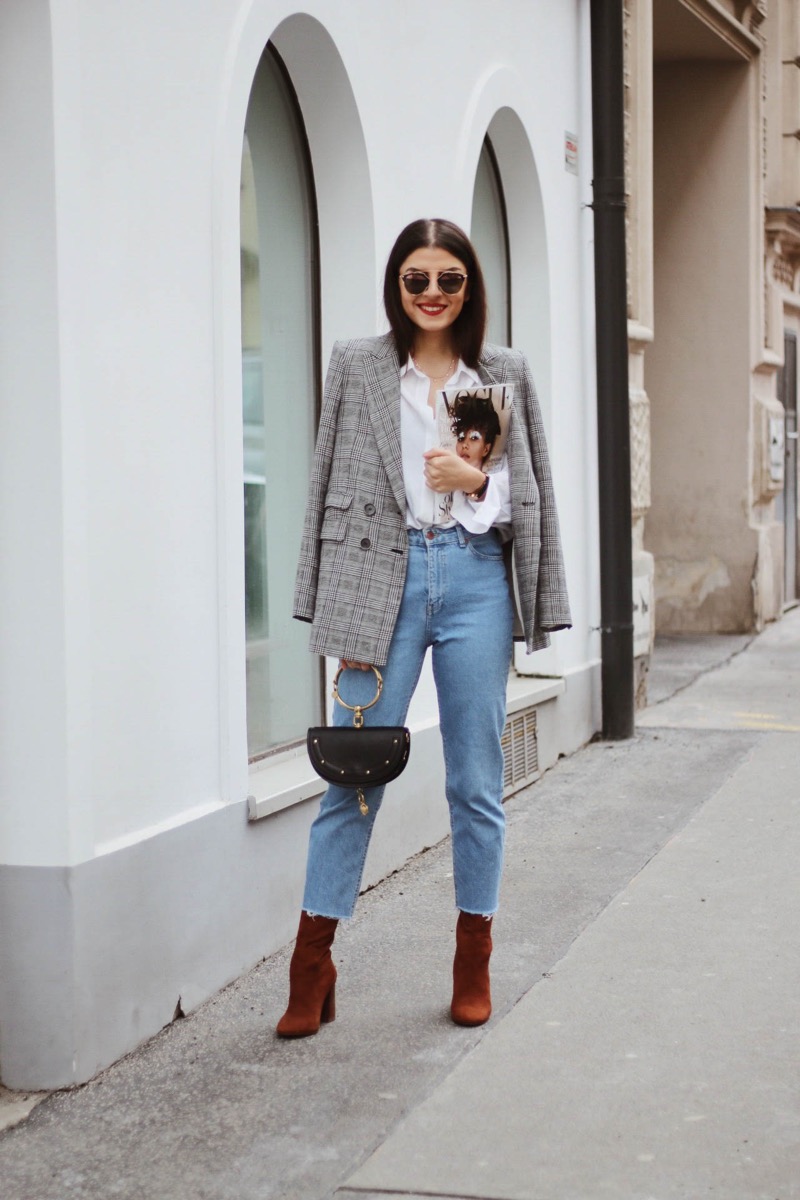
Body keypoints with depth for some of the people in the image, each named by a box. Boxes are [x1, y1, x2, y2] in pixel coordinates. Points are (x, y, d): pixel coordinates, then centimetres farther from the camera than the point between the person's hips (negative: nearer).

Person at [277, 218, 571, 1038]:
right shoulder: (356, 366, 6)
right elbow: (330, 485, 6)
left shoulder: (505, 374, 10)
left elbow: (531, 492, 11)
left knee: (476, 784, 7)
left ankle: (474, 962, 20)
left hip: (476, 579, 2)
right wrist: (325, 607, 1)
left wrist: (478, 481, -10)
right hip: (384, 578, -1)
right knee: (353, 776, -2)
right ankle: (312, 967, 7)